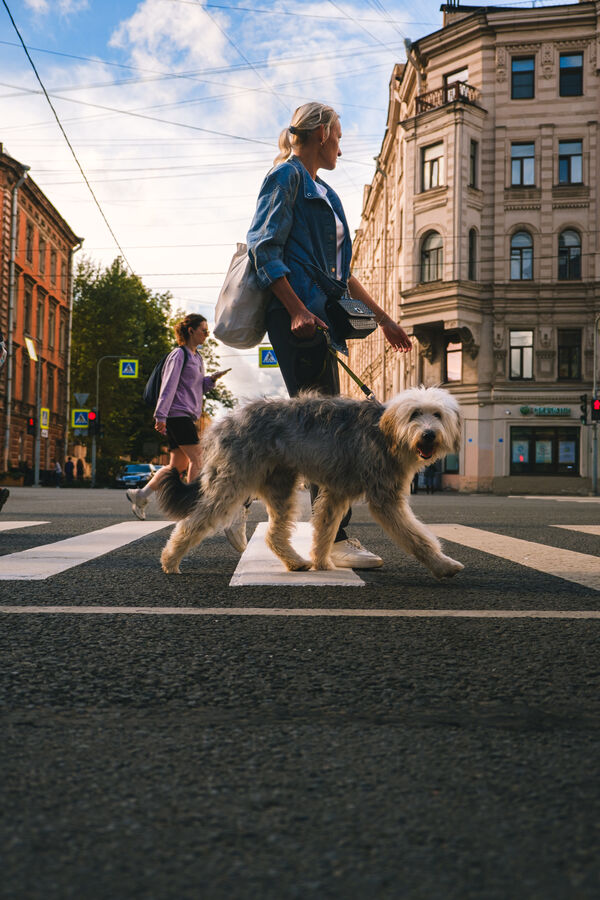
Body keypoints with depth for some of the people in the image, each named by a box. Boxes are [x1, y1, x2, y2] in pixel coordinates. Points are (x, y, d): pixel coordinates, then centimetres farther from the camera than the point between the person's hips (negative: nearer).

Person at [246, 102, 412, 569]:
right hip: (297, 313, -10)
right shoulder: (287, 176, 0)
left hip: (319, 315, 10)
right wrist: (297, 309, -22)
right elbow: (264, 248, -12)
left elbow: (340, 271, 29)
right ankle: (336, 538, -10)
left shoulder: (322, 192, 28)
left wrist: (383, 318, 26)